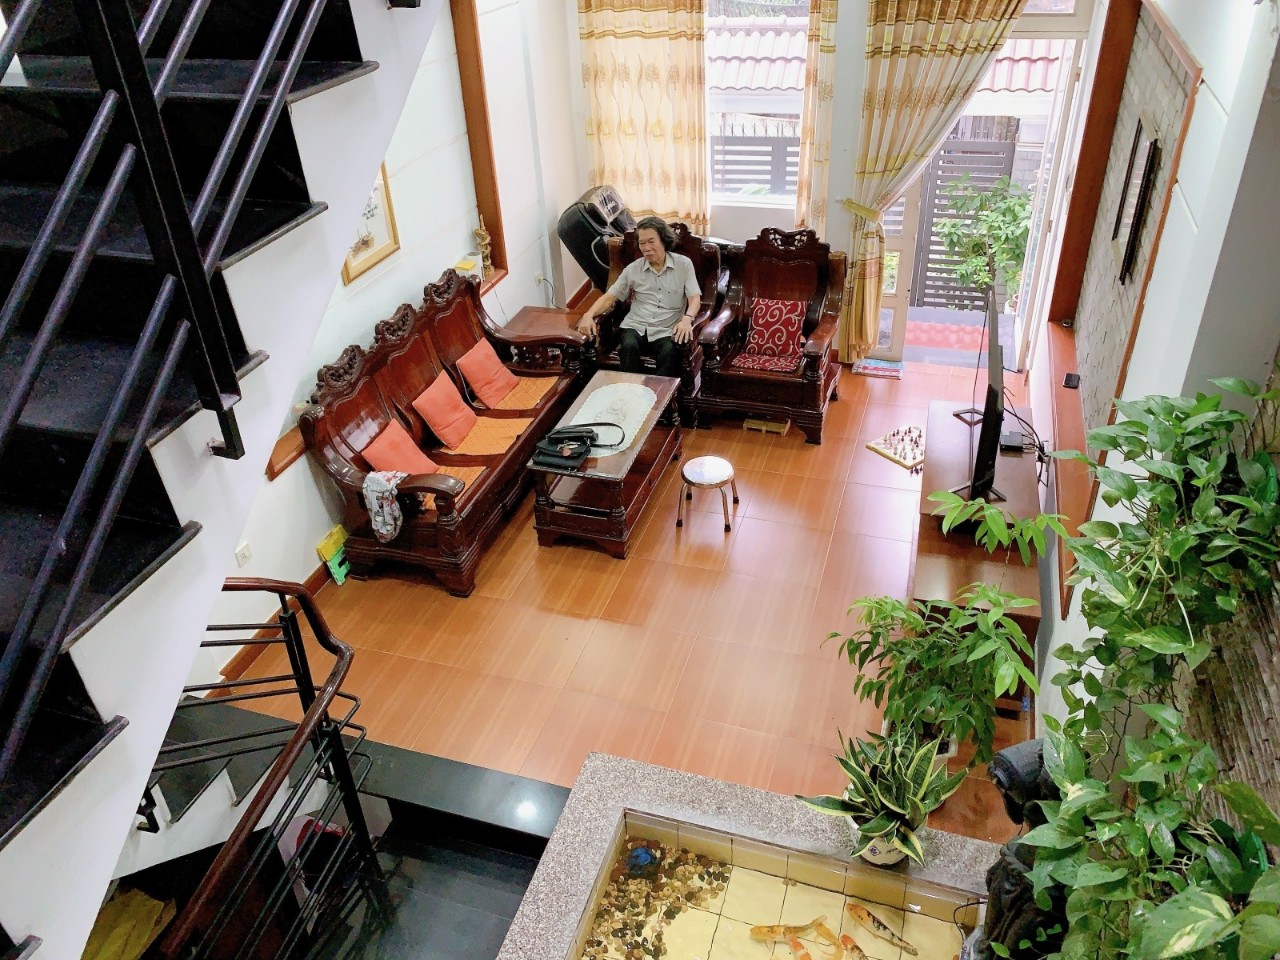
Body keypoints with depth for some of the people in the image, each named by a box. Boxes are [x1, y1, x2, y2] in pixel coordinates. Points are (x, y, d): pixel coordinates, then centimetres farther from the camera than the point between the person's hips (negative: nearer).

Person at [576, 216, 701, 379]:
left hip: (666, 331, -1)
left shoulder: (683, 264, 6)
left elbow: (694, 297, -1)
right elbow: (610, 297, 9)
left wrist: (687, 319, -24)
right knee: (629, 347, -33)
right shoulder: (633, 269, 10)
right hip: (636, 327, 2)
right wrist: (589, 315, -12)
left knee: (670, 352, -35)